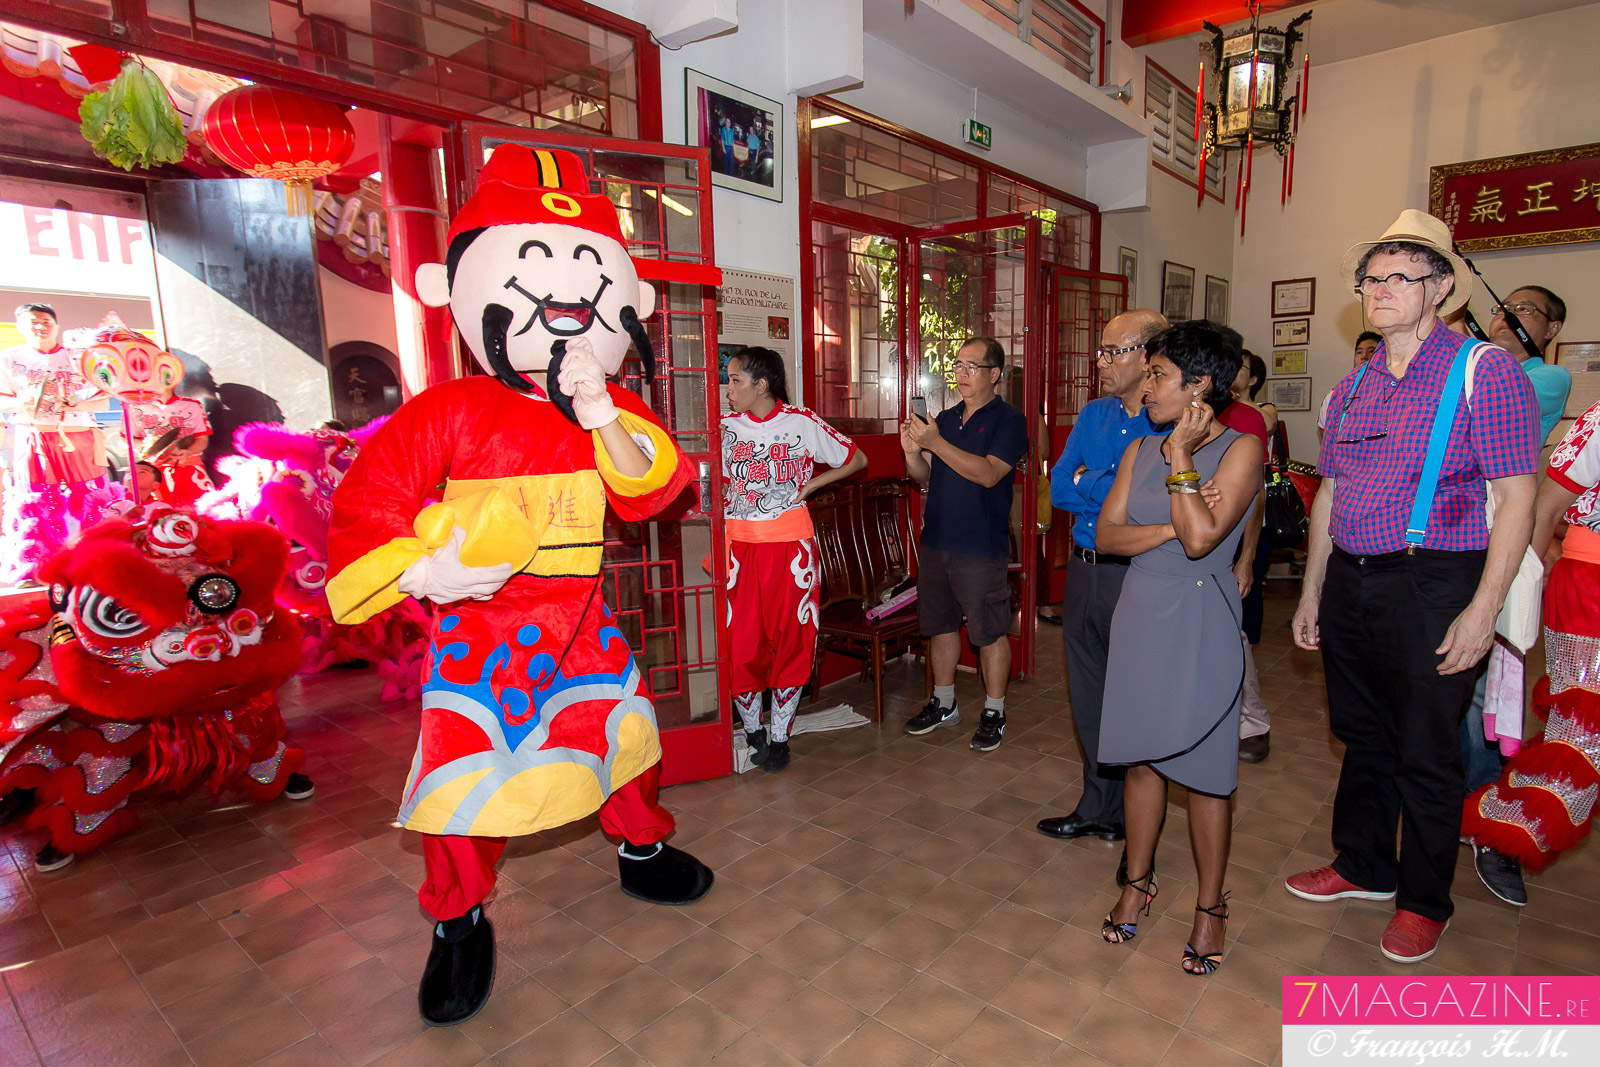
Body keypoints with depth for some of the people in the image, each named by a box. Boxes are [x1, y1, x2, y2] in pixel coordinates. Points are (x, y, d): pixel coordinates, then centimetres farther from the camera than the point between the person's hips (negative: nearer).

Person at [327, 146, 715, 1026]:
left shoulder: (610, 415, 1)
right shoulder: (446, 414, -10)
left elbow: (650, 489, -12)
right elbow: (366, 502, -7)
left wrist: (607, 419, -25)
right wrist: (420, 572, -18)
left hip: (578, 621, 4)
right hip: (476, 625, -3)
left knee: (624, 731, 15)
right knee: (462, 769, 0)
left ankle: (642, 850, 42)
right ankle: (459, 921, 26)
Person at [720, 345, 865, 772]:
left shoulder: (802, 424, -2)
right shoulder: (727, 426, 6)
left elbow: (857, 459, 8)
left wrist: (810, 485, 0)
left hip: (790, 544, -2)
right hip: (739, 544, 2)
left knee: (791, 640, 3)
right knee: (738, 642, -1)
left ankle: (779, 736, 19)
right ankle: (752, 731, 20)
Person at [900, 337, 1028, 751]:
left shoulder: (1008, 420, -6)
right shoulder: (945, 418, 14)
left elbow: (988, 474, -20)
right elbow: (924, 476, 14)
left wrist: (934, 443, -22)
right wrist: (912, 452, -8)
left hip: (982, 547, -6)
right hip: (935, 541, 6)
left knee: (989, 632, 3)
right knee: (940, 625, 15)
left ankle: (994, 713, 18)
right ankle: (943, 703, 30)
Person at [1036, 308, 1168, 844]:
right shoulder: (1093, 415, 10)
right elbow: (1059, 490, 0)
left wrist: (1087, 482, -15)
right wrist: (1113, 489, -14)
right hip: (1084, 571, 6)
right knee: (1089, 698, 16)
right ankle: (1098, 808, 33)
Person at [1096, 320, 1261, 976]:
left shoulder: (1241, 448, -7)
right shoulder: (1140, 451, 9)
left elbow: (1202, 537, -20)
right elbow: (1106, 534, 0)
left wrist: (1181, 457, -14)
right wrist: (1169, 529, -14)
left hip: (1200, 624, -5)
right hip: (1140, 614, 5)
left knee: (1204, 769, 5)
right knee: (1142, 757, 13)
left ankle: (1210, 907, 23)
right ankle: (1138, 881, 31)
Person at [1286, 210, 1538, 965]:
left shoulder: (1484, 370, -6)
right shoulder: (1353, 386, 12)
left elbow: (1516, 497, -10)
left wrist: (1482, 610, -17)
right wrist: (1311, 592, 14)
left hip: (1431, 584, -6)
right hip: (1350, 581, 6)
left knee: (1425, 752, 6)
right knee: (1362, 735, 17)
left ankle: (1424, 901, 26)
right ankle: (1364, 867, 35)